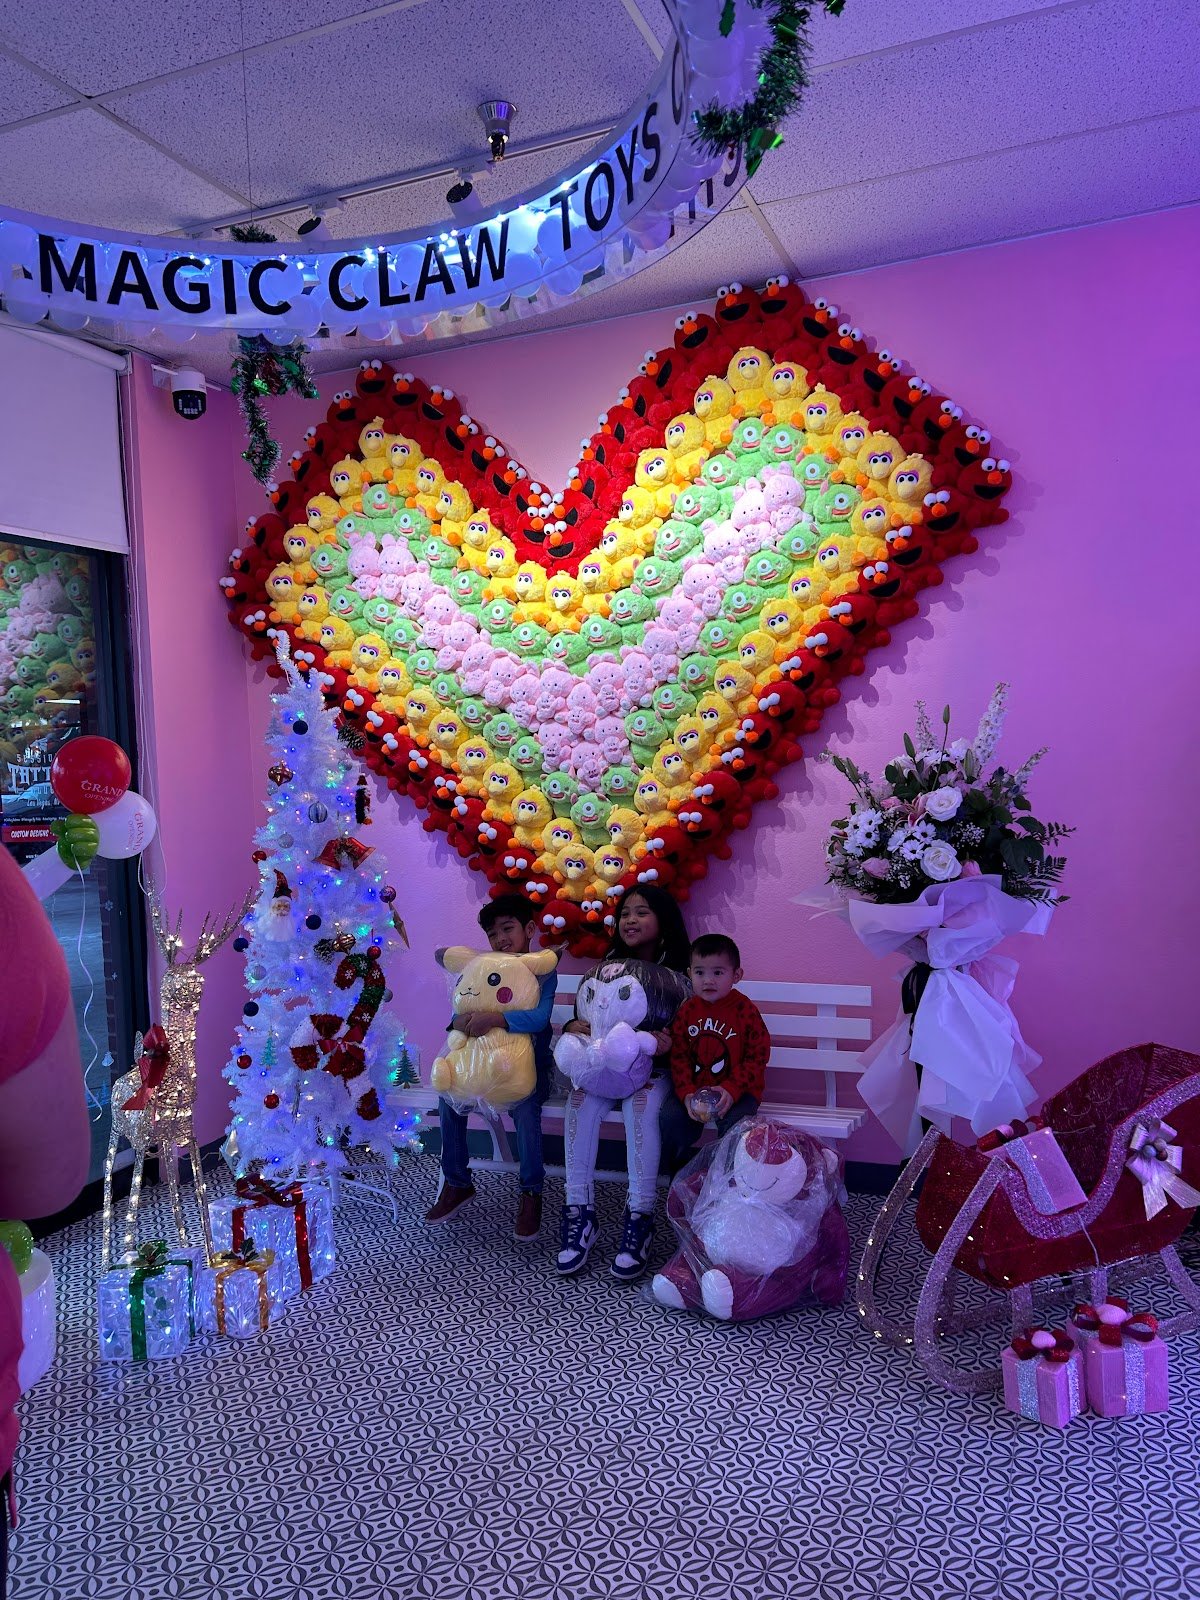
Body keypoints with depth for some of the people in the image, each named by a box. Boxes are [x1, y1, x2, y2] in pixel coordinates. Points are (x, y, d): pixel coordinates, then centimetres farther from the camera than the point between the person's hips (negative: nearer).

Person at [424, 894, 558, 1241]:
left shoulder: (543, 972, -10)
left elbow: (539, 1017, -29)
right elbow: (458, 1019, -4)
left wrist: (493, 1018, -41)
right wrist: (465, 1022, -29)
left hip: (531, 1064, -4)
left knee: (525, 1107, -31)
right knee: (449, 1097, -15)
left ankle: (532, 1193, -8)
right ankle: (457, 1184, 5)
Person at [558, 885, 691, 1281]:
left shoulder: (676, 977, 1)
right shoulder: (605, 969, 9)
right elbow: (583, 1019, 9)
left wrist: (669, 1045, -24)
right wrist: (573, 1027, -14)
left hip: (654, 1069, -2)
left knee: (641, 1102, -35)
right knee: (581, 1099, -30)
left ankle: (640, 1218, -30)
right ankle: (579, 1212, -25)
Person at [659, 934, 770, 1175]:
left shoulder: (746, 1011, -8)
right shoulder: (686, 1010, 2)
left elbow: (757, 1058, -8)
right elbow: (678, 1056, 2)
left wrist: (732, 1090, -19)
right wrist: (687, 1093, -12)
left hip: (737, 1090, -3)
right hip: (693, 1088, 3)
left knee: (733, 1123, -30)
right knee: (670, 1118, -19)